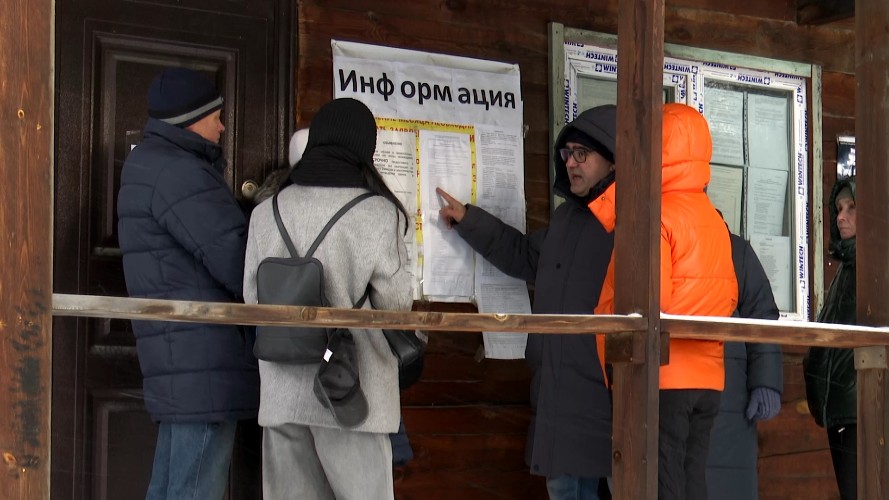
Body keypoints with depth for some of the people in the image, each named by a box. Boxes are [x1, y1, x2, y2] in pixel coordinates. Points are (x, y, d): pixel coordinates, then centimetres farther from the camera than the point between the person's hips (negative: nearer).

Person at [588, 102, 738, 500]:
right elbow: (728, 297, 12)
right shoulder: (712, 218, 13)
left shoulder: (653, 216, -12)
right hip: (706, 379, 8)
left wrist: (604, 316, -3)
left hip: (659, 379, -8)